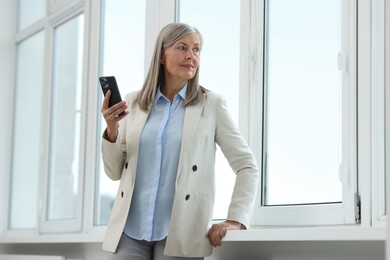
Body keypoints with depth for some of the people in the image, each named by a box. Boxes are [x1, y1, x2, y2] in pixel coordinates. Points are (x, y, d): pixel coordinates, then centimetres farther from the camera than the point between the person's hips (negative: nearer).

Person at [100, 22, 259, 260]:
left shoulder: (212, 104, 2)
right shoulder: (133, 103, 9)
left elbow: (247, 166, 3)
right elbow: (115, 172, 10)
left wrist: (235, 220, -8)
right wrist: (111, 132, -7)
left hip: (180, 234, -2)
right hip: (129, 231, 2)